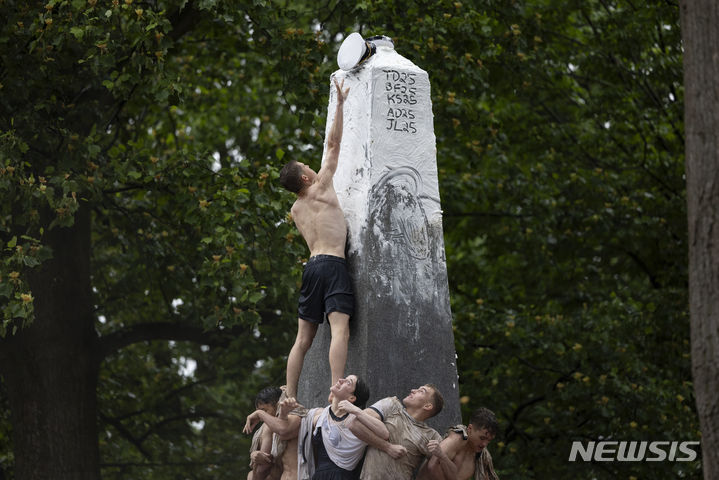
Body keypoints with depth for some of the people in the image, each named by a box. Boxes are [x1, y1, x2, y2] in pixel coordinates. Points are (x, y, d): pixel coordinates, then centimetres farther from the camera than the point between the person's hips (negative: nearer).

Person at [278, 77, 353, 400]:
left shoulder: (296, 210, 18)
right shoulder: (320, 188, 2)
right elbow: (334, 144, 6)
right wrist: (340, 104, 13)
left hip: (311, 265, 7)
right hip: (332, 263, -7)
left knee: (303, 338, 8)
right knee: (340, 328, -17)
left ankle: (290, 397, 4)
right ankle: (336, 392, -32)